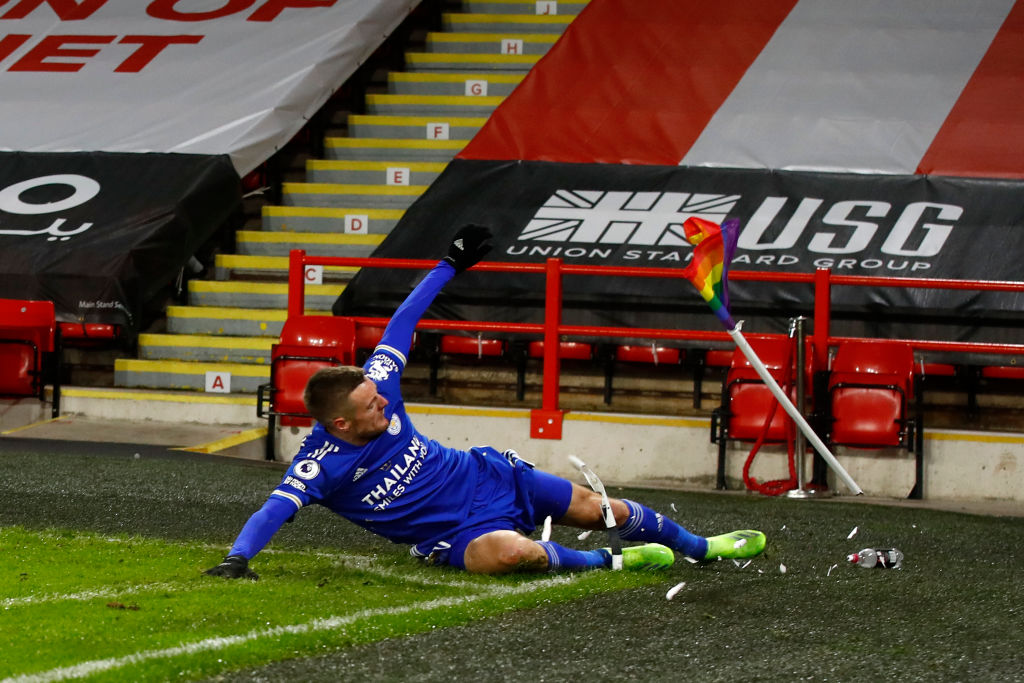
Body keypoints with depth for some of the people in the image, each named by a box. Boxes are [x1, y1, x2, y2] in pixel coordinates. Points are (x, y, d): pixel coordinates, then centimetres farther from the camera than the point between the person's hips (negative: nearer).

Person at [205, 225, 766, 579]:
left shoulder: (376, 389, -12)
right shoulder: (321, 465, -25)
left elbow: (402, 324, 1)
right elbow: (274, 510, -34)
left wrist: (449, 267, 7)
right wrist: (237, 558, -52)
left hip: (485, 475, 6)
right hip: (456, 532, -6)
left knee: (592, 507, 10)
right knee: (509, 552, -39)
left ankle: (699, 547, 32)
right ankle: (609, 564, -13)